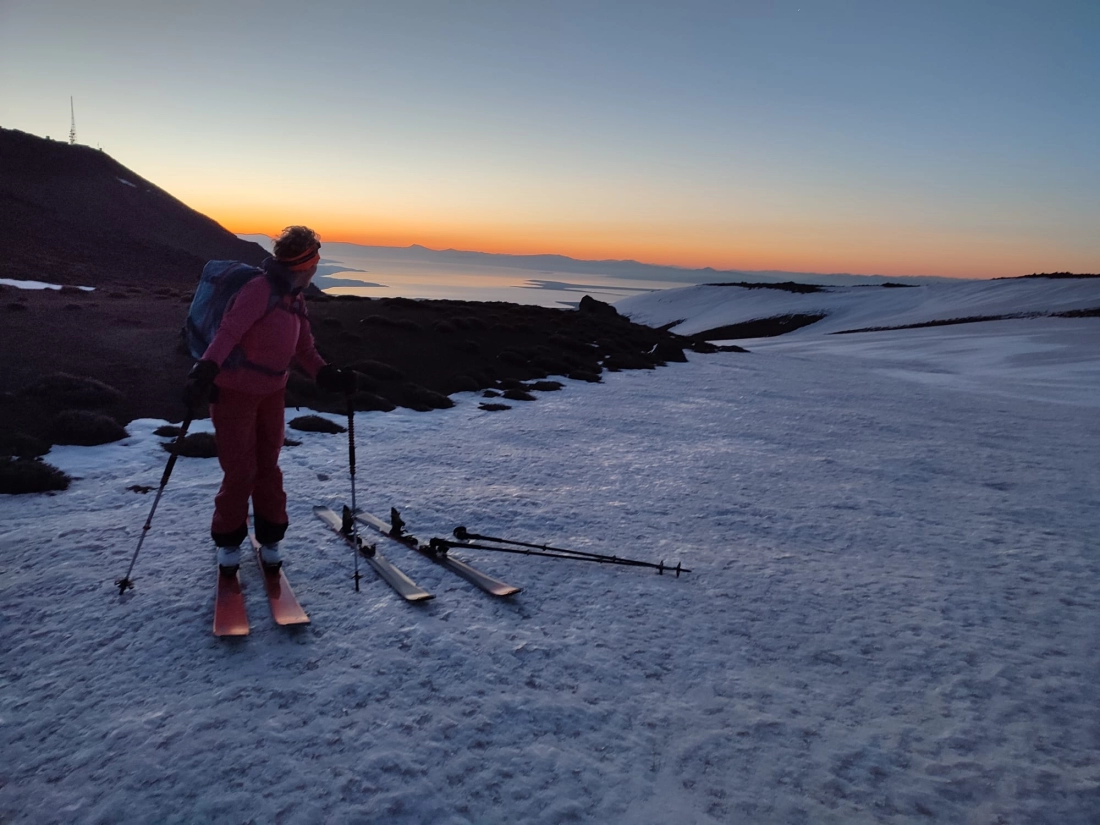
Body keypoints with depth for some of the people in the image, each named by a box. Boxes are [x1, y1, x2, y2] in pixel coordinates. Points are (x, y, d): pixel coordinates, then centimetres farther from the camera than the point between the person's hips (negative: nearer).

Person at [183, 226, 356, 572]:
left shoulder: (296, 299, 8)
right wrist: (204, 372, -40)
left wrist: (328, 375, -5)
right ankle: (228, 540, 20)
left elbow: (304, 348, 11)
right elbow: (229, 332, -28)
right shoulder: (260, 289, -18)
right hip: (235, 392, -7)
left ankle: (270, 538, 26)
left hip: (272, 393, 7)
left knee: (268, 467, 13)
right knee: (239, 470, -1)